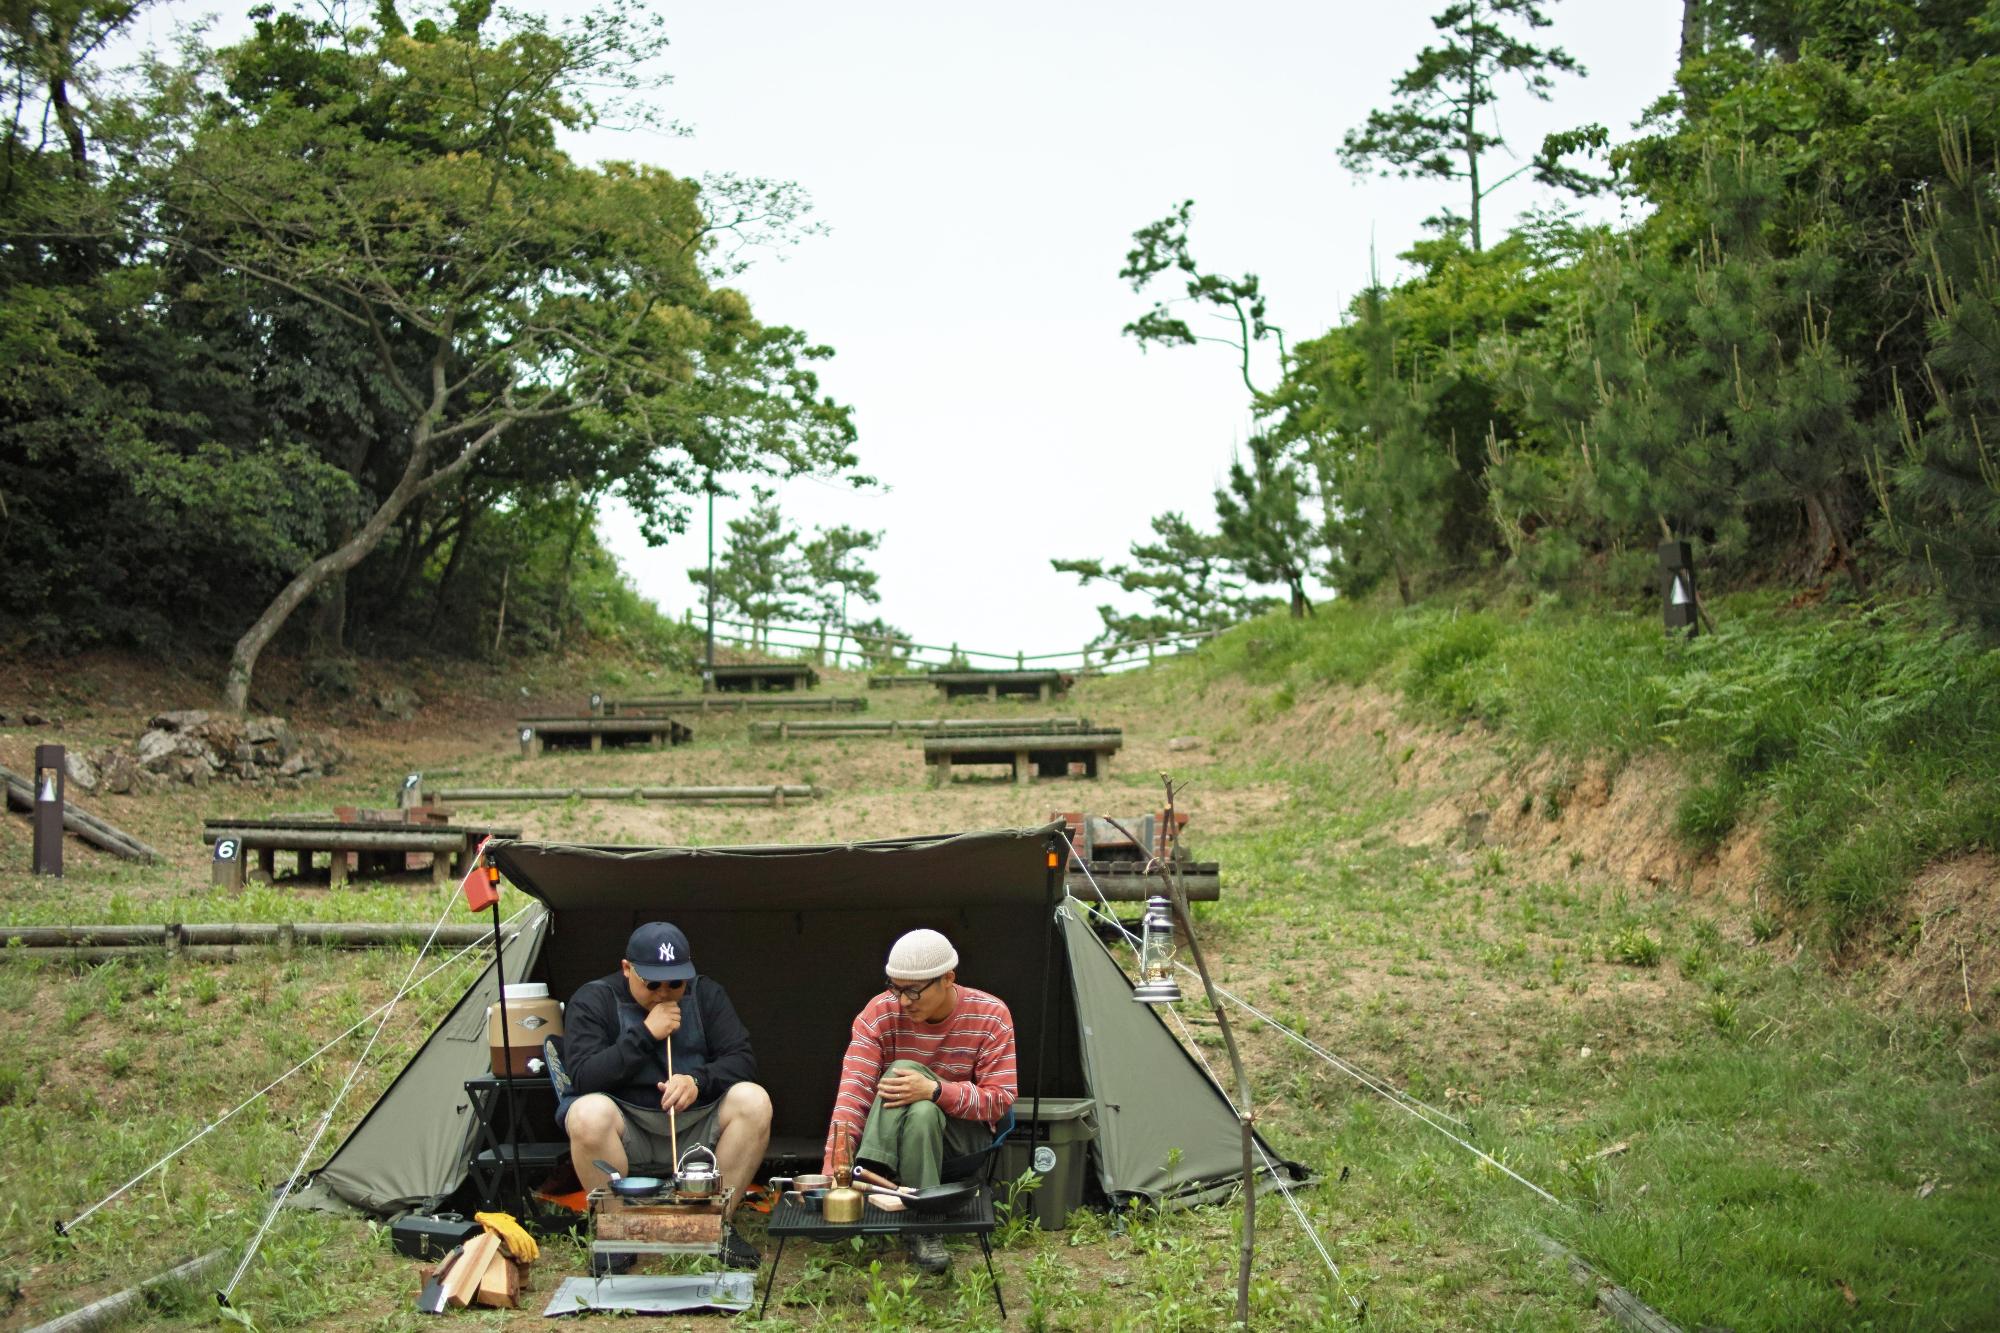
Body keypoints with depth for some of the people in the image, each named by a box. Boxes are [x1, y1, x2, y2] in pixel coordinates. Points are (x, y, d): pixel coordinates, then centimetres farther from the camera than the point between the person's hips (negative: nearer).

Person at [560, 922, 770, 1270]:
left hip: (698, 1128, 3)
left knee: (753, 1101, -25)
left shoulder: (706, 994, 4)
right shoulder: (592, 1000, -6)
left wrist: (699, 1081, -22)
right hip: (627, 1131, -3)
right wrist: (645, 1034, -22)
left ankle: (719, 1225, -12)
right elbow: (582, 1076, -18)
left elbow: (742, 1059, -2)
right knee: (589, 1114, -35)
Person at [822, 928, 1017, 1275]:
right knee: (903, 1069, -32)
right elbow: (853, 1090, -23)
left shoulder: (990, 1016, -13)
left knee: (922, 1110, -37)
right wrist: (833, 1169, -36)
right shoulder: (880, 1013, -14)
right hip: (896, 1138, 1)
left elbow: (999, 1099, -15)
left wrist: (935, 1090, -33)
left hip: (965, 1136, -1)